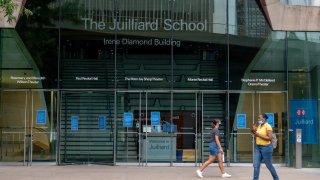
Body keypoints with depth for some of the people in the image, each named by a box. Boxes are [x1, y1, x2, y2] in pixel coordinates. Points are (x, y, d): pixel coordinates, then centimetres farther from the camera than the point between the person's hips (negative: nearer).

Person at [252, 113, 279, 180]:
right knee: (256, 165, -2)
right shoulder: (259, 126, 10)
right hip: (257, 147, 7)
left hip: (266, 147, -7)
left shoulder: (268, 126, -13)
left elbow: (269, 138, -21)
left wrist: (259, 135, -22)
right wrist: (254, 131, -1)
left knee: (269, 165, 7)